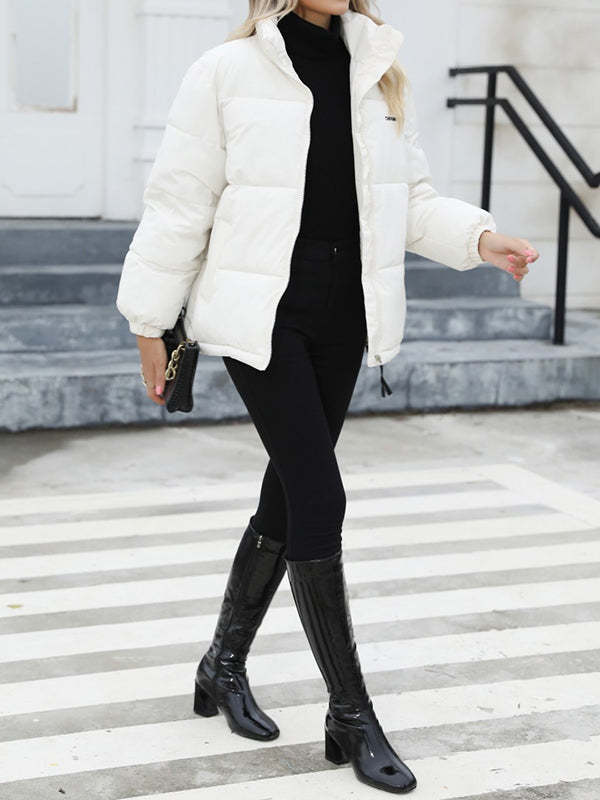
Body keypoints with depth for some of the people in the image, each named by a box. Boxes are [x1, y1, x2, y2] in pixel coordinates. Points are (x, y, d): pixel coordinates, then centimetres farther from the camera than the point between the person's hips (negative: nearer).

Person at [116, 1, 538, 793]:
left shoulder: (378, 74, 7)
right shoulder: (228, 72, -7)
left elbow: (410, 197, 11)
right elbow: (180, 202, -4)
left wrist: (480, 237, -7)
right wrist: (149, 324, -1)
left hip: (343, 318, 6)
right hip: (262, 318, -5)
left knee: (290, 495, 13)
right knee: (319, 498, -9)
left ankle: (224, 665, 33)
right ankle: (351, 715, 4)